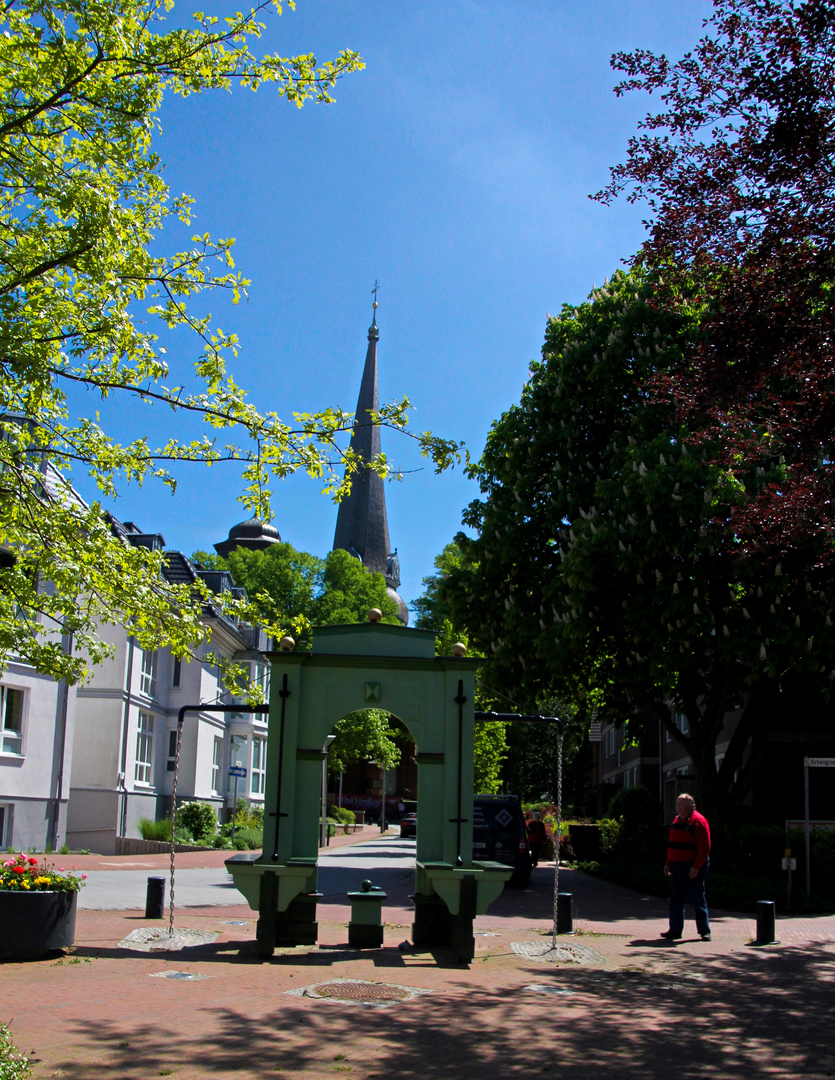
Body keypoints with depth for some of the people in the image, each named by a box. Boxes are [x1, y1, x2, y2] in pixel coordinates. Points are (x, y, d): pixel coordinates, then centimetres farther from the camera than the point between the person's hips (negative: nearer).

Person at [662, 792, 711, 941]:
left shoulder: (698, 821, -12)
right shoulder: (677, 820, 13)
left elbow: (704, 848, -16)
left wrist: (696, 867, -21)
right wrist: (668, 863, 14)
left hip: (692, 868, -8)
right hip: (676, 867, 8)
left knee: (697, 900, 0)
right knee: (676, 899, 8)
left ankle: (704, 931, 10)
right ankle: (675, 930, 13)